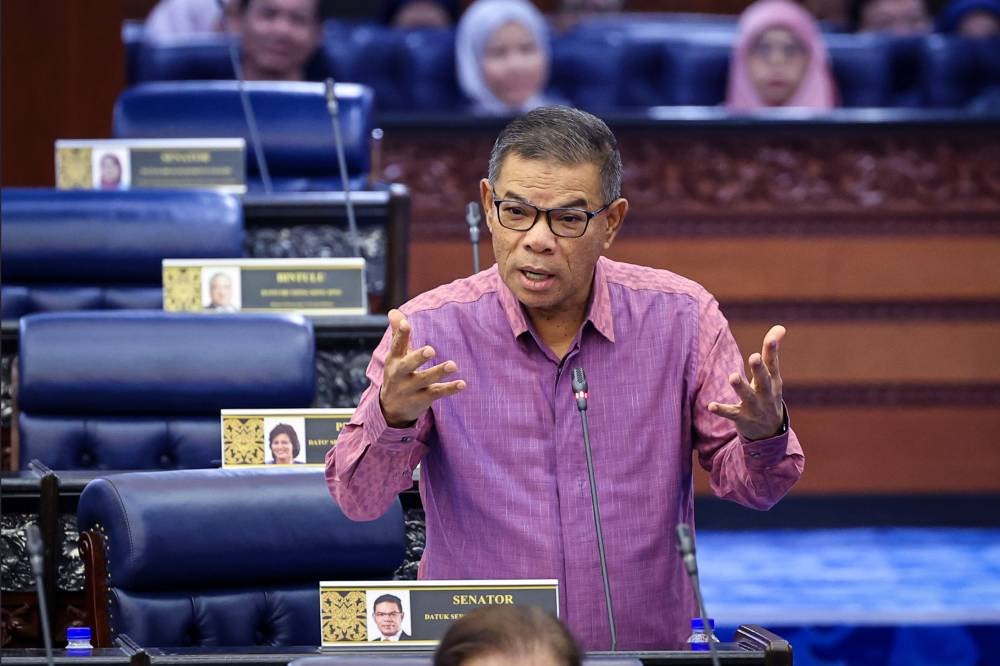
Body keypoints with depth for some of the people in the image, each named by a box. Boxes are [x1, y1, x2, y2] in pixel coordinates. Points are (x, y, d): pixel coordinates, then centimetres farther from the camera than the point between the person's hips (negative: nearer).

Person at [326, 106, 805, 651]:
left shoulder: (681, 316, 0)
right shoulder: (428, 331, -4)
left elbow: (748, 486, 5)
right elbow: (359, 501, -6)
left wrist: (764, 436, -18)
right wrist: (391, 417, -27)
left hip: (647, 653, 5)